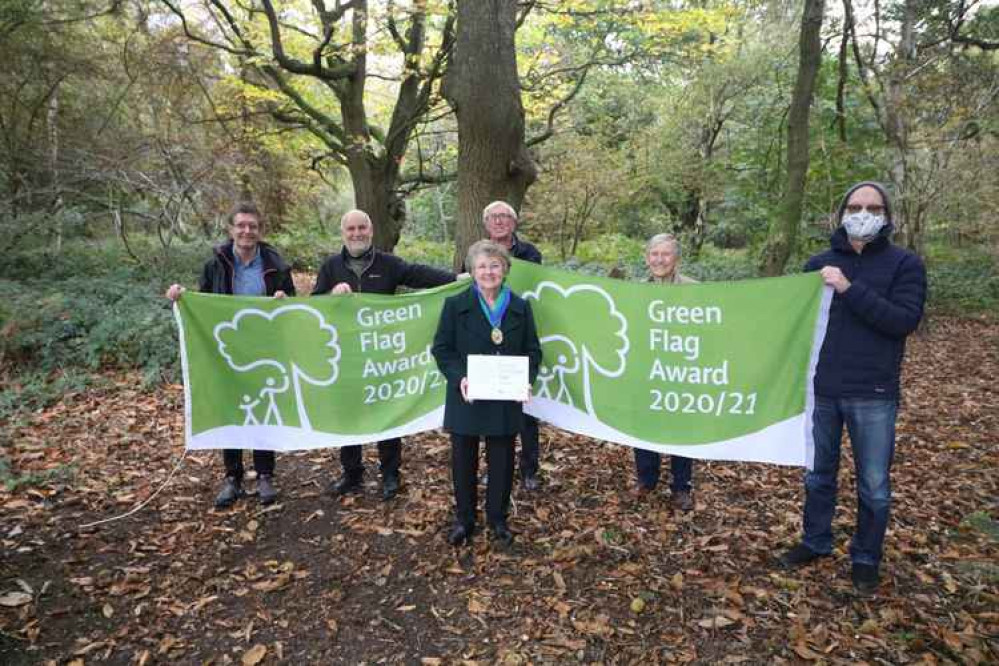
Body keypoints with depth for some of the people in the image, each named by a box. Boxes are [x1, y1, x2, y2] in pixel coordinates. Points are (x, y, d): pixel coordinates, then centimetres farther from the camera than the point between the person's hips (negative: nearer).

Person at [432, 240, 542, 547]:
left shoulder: (520, 307, 5)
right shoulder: (455, 305, -1)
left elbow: (533, 350, 6)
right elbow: (441, 348, -3)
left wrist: (526, 379, -12)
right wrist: (460, 378, -19)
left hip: (506, 400, 1)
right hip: (466, 398, -1)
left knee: (502, 462, 11)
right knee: (463, 461, 10)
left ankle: (498, 519, 30)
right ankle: (463, 519, 28)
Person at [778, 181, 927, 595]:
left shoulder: (905, 264, -3)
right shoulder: (819, 264, 5)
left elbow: (905, 320, -16)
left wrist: (850, 289, -23)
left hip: (873, 396, -2)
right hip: (821, 389, 3)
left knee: (873, 485, 9)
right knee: (818, 474, 15)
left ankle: (866, 559, 28)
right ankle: (816, 542, 34)